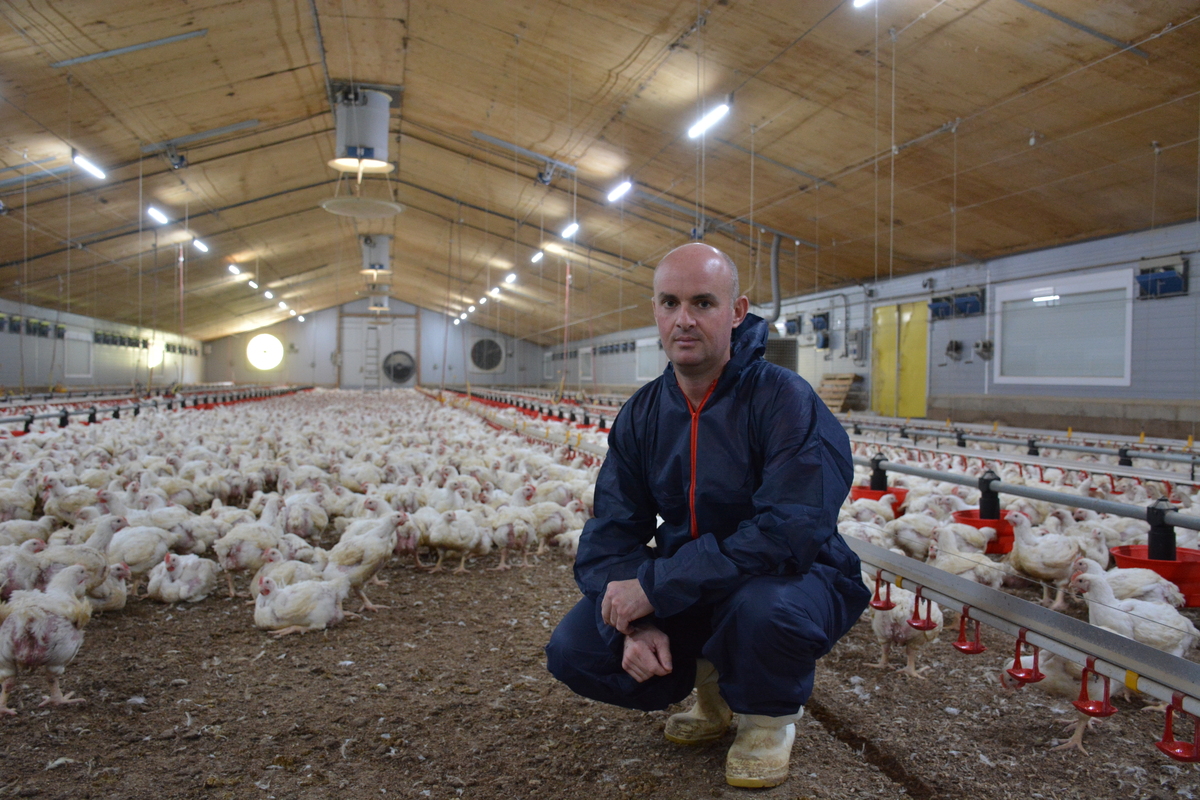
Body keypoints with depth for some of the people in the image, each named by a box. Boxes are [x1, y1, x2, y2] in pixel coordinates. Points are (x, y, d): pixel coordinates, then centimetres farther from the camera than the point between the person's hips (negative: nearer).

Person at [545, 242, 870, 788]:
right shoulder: (641, 414, -1)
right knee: (572, 651, -12)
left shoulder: (785, 400, -21)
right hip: (686, 591, 5)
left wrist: (657, 585, -32)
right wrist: (634, 624, -23)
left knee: (766, 607, -40)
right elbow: (611, 533, -3)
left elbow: (791, 532, -32)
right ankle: (713, 686, 15)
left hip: (787, 578, -4)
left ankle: (770, 714, -1)